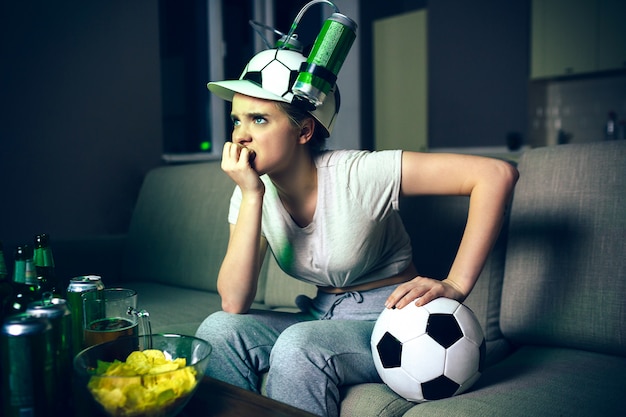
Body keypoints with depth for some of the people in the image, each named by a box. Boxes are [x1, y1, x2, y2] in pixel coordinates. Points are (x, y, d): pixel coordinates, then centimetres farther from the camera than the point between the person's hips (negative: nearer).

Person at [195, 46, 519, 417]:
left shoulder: (358, 174, -22)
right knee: (219, 329, -18)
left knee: (299, 345, -31)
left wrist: (456, 287, -25)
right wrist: (251, 195, -23)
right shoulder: (252, 193, -5)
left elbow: (497, 174, -27)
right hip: (323, 319, 5)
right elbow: (234, 303, -16)